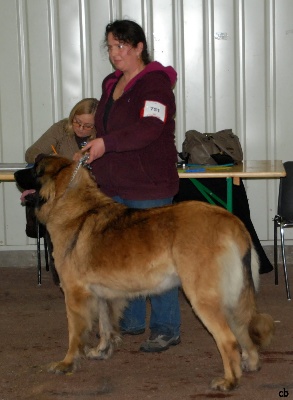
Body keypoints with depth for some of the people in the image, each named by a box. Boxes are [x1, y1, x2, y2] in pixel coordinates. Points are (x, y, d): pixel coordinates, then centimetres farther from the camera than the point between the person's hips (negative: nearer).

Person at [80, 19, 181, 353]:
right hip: (114, 187, 9)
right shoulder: (111, 84, 15)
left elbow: (150, 128, -26)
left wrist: (106, 143, -31)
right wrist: (97, 167, 23)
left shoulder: (154, 83, -12)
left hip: (148, 187, -9)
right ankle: (131, 321, 25)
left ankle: (166, 329, 6)